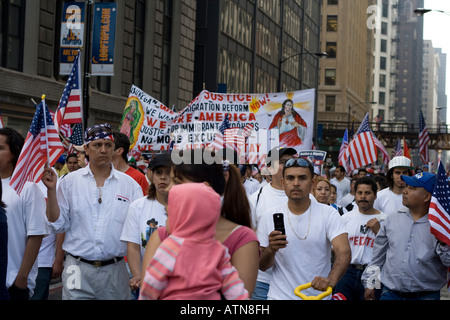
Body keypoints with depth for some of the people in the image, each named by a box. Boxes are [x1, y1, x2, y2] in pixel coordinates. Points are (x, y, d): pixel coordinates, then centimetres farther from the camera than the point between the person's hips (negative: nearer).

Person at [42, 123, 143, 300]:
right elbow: (59, 225, 2)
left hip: (115, 271, 1)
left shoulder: (130, 185, 4)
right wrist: (51, 190, -8)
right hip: (78, 269, -1)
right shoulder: (70, 181, 4)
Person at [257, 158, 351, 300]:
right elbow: (262, 266, 2)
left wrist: (331, 280, -37)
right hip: (280, 295, 1)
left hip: (319, 295, -1)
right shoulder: (269, 217, -1)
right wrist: (271, 249, -19)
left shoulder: (329, 214, -6)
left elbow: (343, 251, -19)